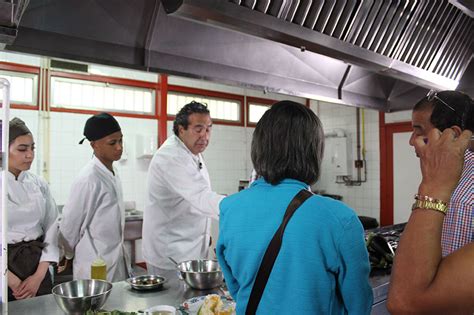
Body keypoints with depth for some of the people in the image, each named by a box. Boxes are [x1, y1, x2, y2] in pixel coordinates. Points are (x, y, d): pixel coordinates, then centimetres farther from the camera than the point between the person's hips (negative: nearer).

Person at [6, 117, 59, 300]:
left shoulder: (39, 184, 2)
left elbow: (51, 228, 2)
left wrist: (39, 276, -5)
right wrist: (13, 281, -11)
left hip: (37, 265, 4)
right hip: (7, 267, -3)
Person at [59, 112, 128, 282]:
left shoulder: (112, 174, 4)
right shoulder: (89, 178, -20)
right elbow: (70, 224, -12)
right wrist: (68, 254, 3)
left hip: (117, 259, 7)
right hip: (96, 266, -7)